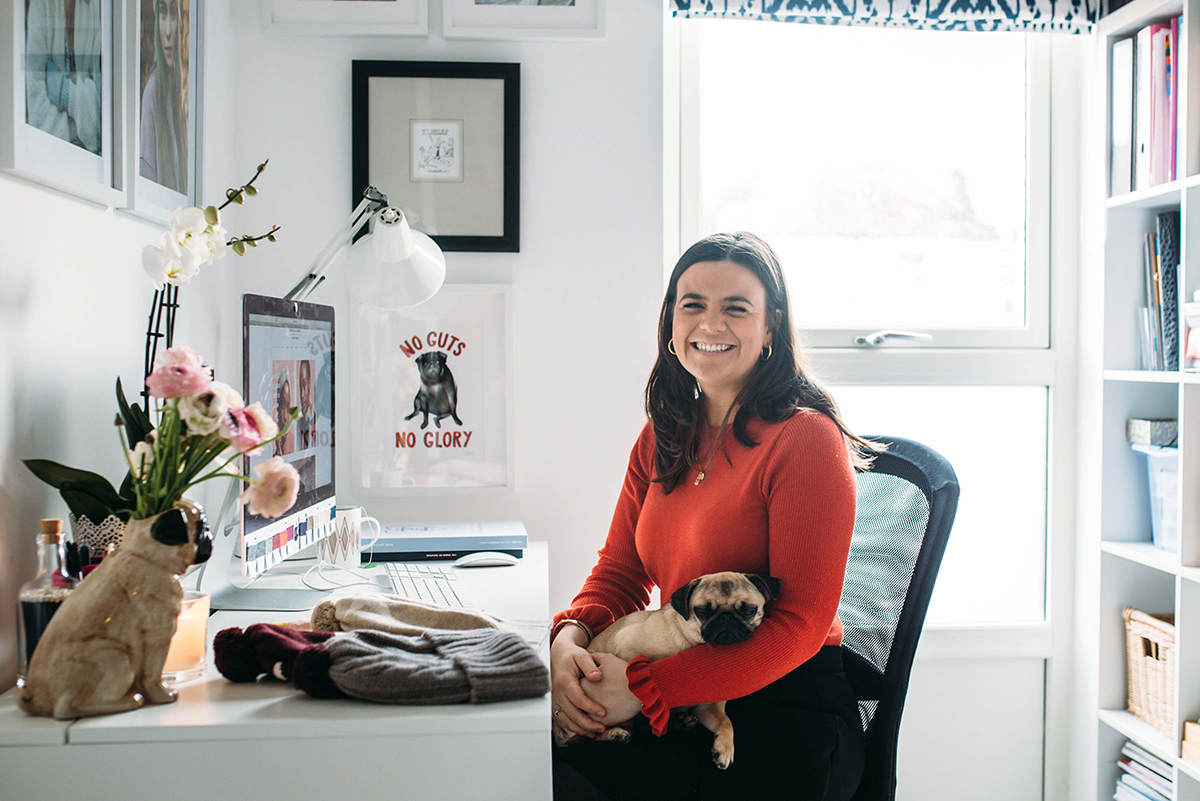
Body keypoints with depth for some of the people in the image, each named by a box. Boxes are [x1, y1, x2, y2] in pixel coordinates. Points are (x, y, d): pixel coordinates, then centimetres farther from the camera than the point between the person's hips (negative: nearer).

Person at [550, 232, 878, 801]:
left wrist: (645, 686, -21)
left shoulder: (807, 439, -12)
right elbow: (620, 569, 11)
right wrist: (571, 637, -12)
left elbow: (799, 625, -16)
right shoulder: (664, 435, 11)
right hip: (686, 704, 6)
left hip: (790, 716, -6)